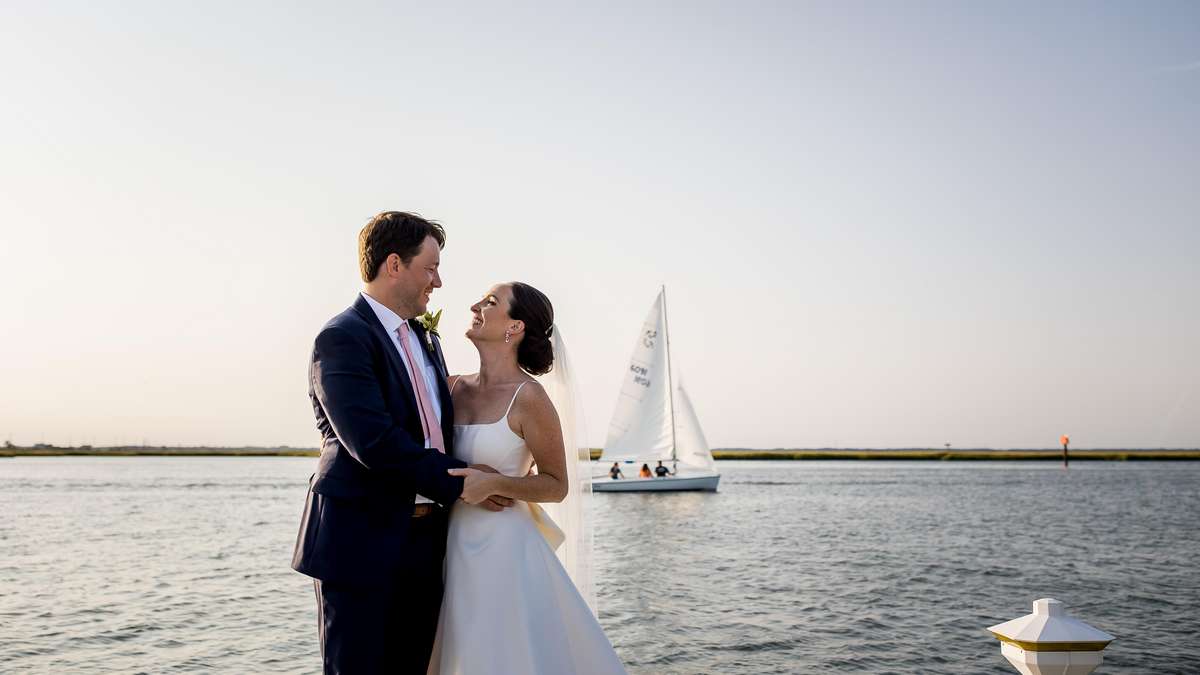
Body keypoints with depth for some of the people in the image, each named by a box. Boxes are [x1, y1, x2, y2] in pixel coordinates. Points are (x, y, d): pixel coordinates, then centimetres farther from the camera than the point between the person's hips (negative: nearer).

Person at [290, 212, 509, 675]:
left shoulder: (425, 341, 16)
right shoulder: (341, 339, -12)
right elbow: (374, 442, -22)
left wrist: (485, 477, 3)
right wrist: (458, 481, -15)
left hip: (424, 543, 8)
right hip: (362, 544, -8)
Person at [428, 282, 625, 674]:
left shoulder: (529, 397, -12)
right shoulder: (456, 388, 5)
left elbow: (558, 486, -7)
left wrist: (494, 484, -21)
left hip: (506, 550, -6)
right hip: (455, 551, 6)